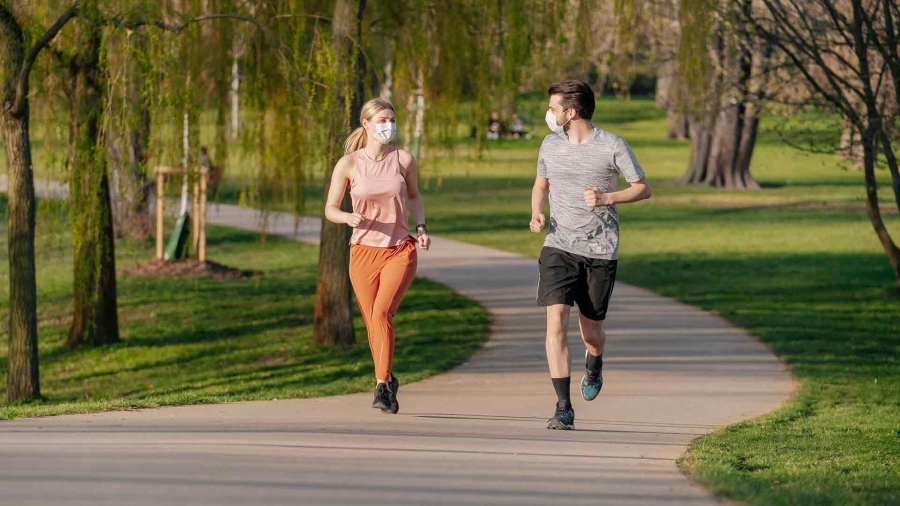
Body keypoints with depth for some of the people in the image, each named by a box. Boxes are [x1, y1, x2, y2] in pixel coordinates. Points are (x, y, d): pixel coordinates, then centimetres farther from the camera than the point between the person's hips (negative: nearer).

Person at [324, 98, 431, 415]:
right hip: (364, 252, 1)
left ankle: (382, 385, -22)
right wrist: (349, 218, -19)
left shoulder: (403, 160, 2)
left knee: (382, 313, -22)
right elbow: (330, 209, 3)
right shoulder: (348, 164, -3)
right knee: (373, 325, 5)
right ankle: (388, 381, 28)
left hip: (400, 250, -1)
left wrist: (421, 228, 4)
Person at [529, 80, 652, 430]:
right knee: (556, 323, -15)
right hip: (559, 247, 2)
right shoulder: (550, 145, 5)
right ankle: (563, 409, -13)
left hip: (600, 250, -2)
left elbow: (643, 189, 0)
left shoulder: (612, 146, -7)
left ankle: (594, 364, 47)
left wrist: (606, 198, -17)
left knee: (591, 331, 8)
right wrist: (536, 214, 1)